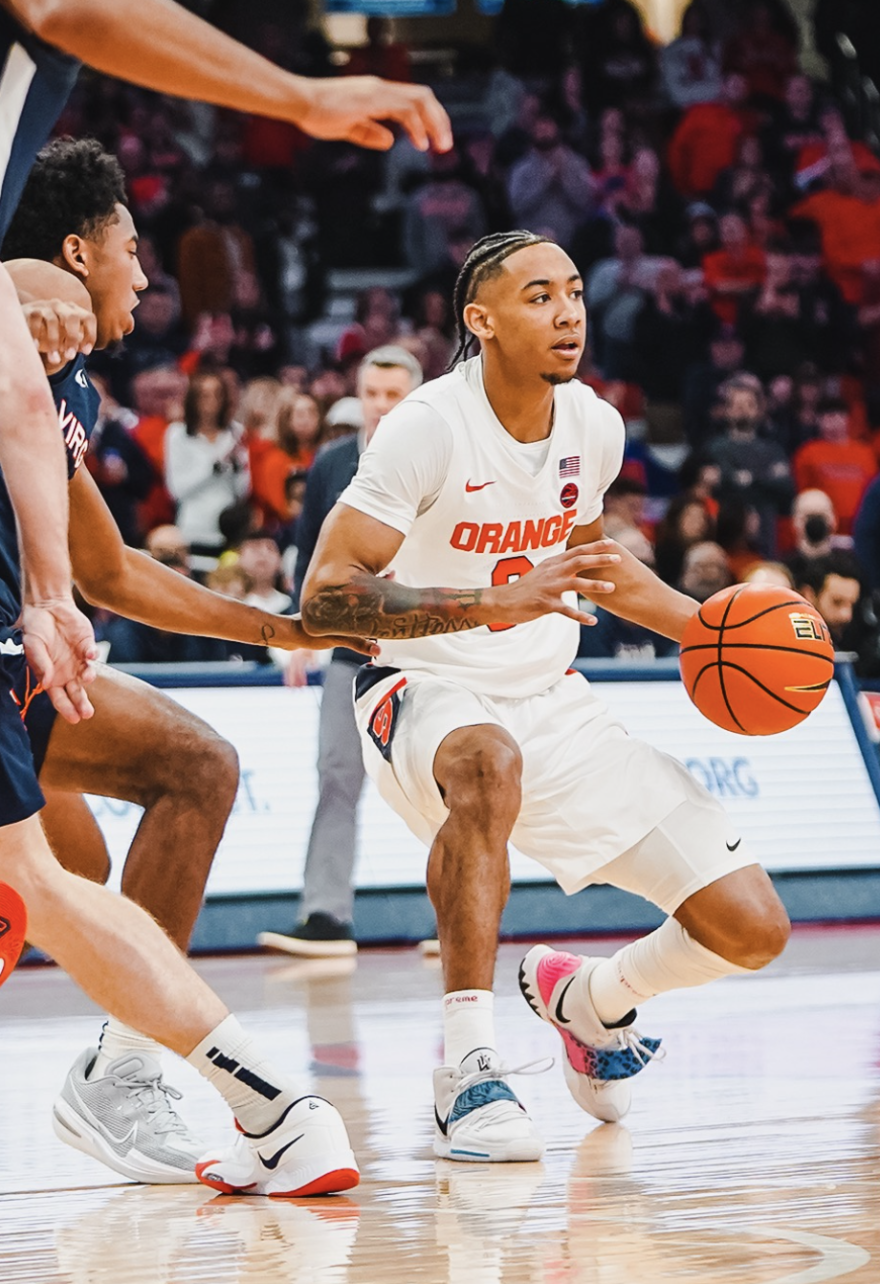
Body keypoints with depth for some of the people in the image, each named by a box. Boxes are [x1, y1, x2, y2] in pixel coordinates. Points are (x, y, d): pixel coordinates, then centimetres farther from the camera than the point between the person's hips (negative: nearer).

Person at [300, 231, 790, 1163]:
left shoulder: (595, 427, 1)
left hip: (551, 698, 6)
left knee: (751, 927, -5)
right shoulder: (430, 427, -18)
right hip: (425, 696, -6)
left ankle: (587, 999, 28)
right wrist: (492, 603, -33)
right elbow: (323, 598, -23)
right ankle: (466, 1066, -36)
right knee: (489, 760, -45)